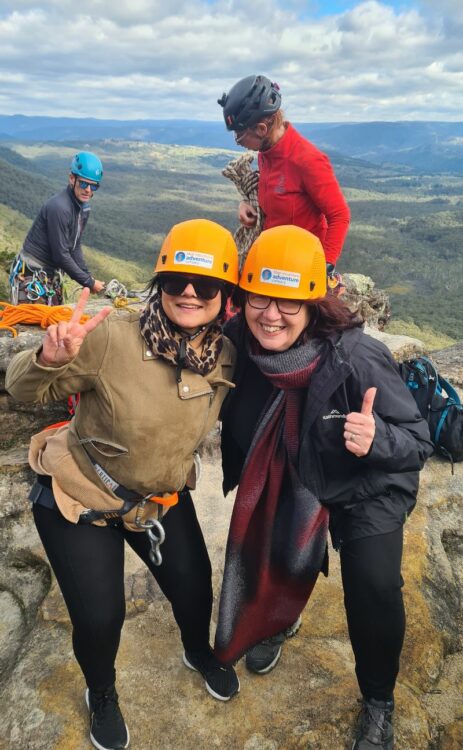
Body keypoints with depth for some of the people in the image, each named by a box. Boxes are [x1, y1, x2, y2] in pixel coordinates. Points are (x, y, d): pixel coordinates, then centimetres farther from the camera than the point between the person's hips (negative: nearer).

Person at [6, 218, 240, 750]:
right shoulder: (114, 338, -30)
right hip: (76, 500, -4)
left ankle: (199, 652, 53)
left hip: (162, 499, 4)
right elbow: (25, 389, -21)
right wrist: (50, 359, -41)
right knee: (99, 618, 2)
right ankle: (101, 696, 41)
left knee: (195, 591, 14)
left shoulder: (226, 358, -14)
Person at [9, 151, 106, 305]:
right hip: (32, 276, -9)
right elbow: (60, 255, -23)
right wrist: (89, 282, -17)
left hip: (52, 274, 9)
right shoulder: (59, 207, -24)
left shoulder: (84, 206, 2)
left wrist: (88, 277, 0)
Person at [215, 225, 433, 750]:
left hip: (367, 491, -3)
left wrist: (378, 439, -47)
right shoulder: (238, 341, -23)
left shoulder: (357, 359, -35)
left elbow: (418, 442, -27)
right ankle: (277, 621, 57)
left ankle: (378, 702, 23)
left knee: (374, 590, -10)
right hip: (285, 482, 4)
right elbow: (231, 407, -1)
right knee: (276, 559, 18)